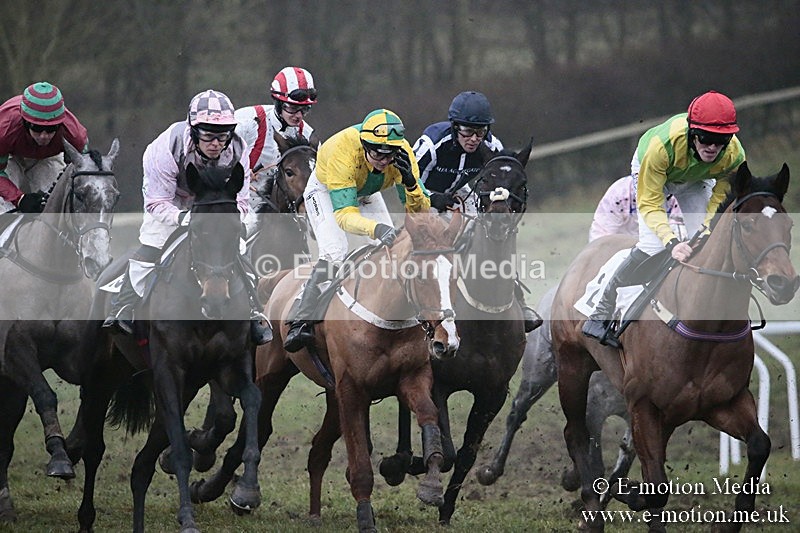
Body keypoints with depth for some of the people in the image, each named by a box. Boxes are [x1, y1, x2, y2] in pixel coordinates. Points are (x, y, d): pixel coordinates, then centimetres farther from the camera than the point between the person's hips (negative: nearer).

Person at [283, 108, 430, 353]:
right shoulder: (344, 149, -44)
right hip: (326, 189, -5)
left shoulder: (402, 152, -31)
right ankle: (301, 324, -21)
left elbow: (420, 211, -27)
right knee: (334, 255, -25)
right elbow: (344, 214, -48)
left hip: (366, 192, 5)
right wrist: (376, 229, -66)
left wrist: (410, 182, -47)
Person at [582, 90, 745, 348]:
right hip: (651, 172, -4)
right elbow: (649, 204, -39)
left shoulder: (734, 156, -34)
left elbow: (720, 201, -17)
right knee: (651, 246, -21)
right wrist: (672, 242, -53)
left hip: (696, 181, 4)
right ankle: (601, 315, -10)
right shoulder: (661, 144, -46)